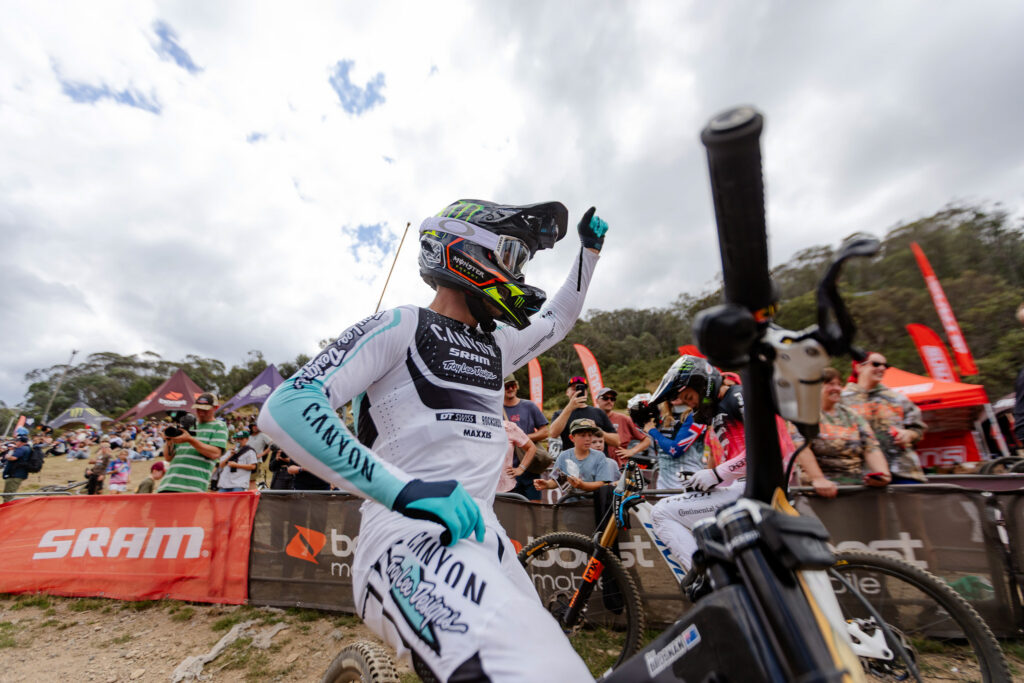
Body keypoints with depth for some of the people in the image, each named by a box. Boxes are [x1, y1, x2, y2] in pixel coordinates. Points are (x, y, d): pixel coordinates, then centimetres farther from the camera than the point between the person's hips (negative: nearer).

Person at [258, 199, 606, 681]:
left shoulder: (496, 345, 19)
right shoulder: (402, 326, -3)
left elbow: (556, 321, 36)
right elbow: (285, 409, -12)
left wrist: (590, 249, 34)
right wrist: (402, 489, -23)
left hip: (481, 534, 9)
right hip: (409, 534, -8)